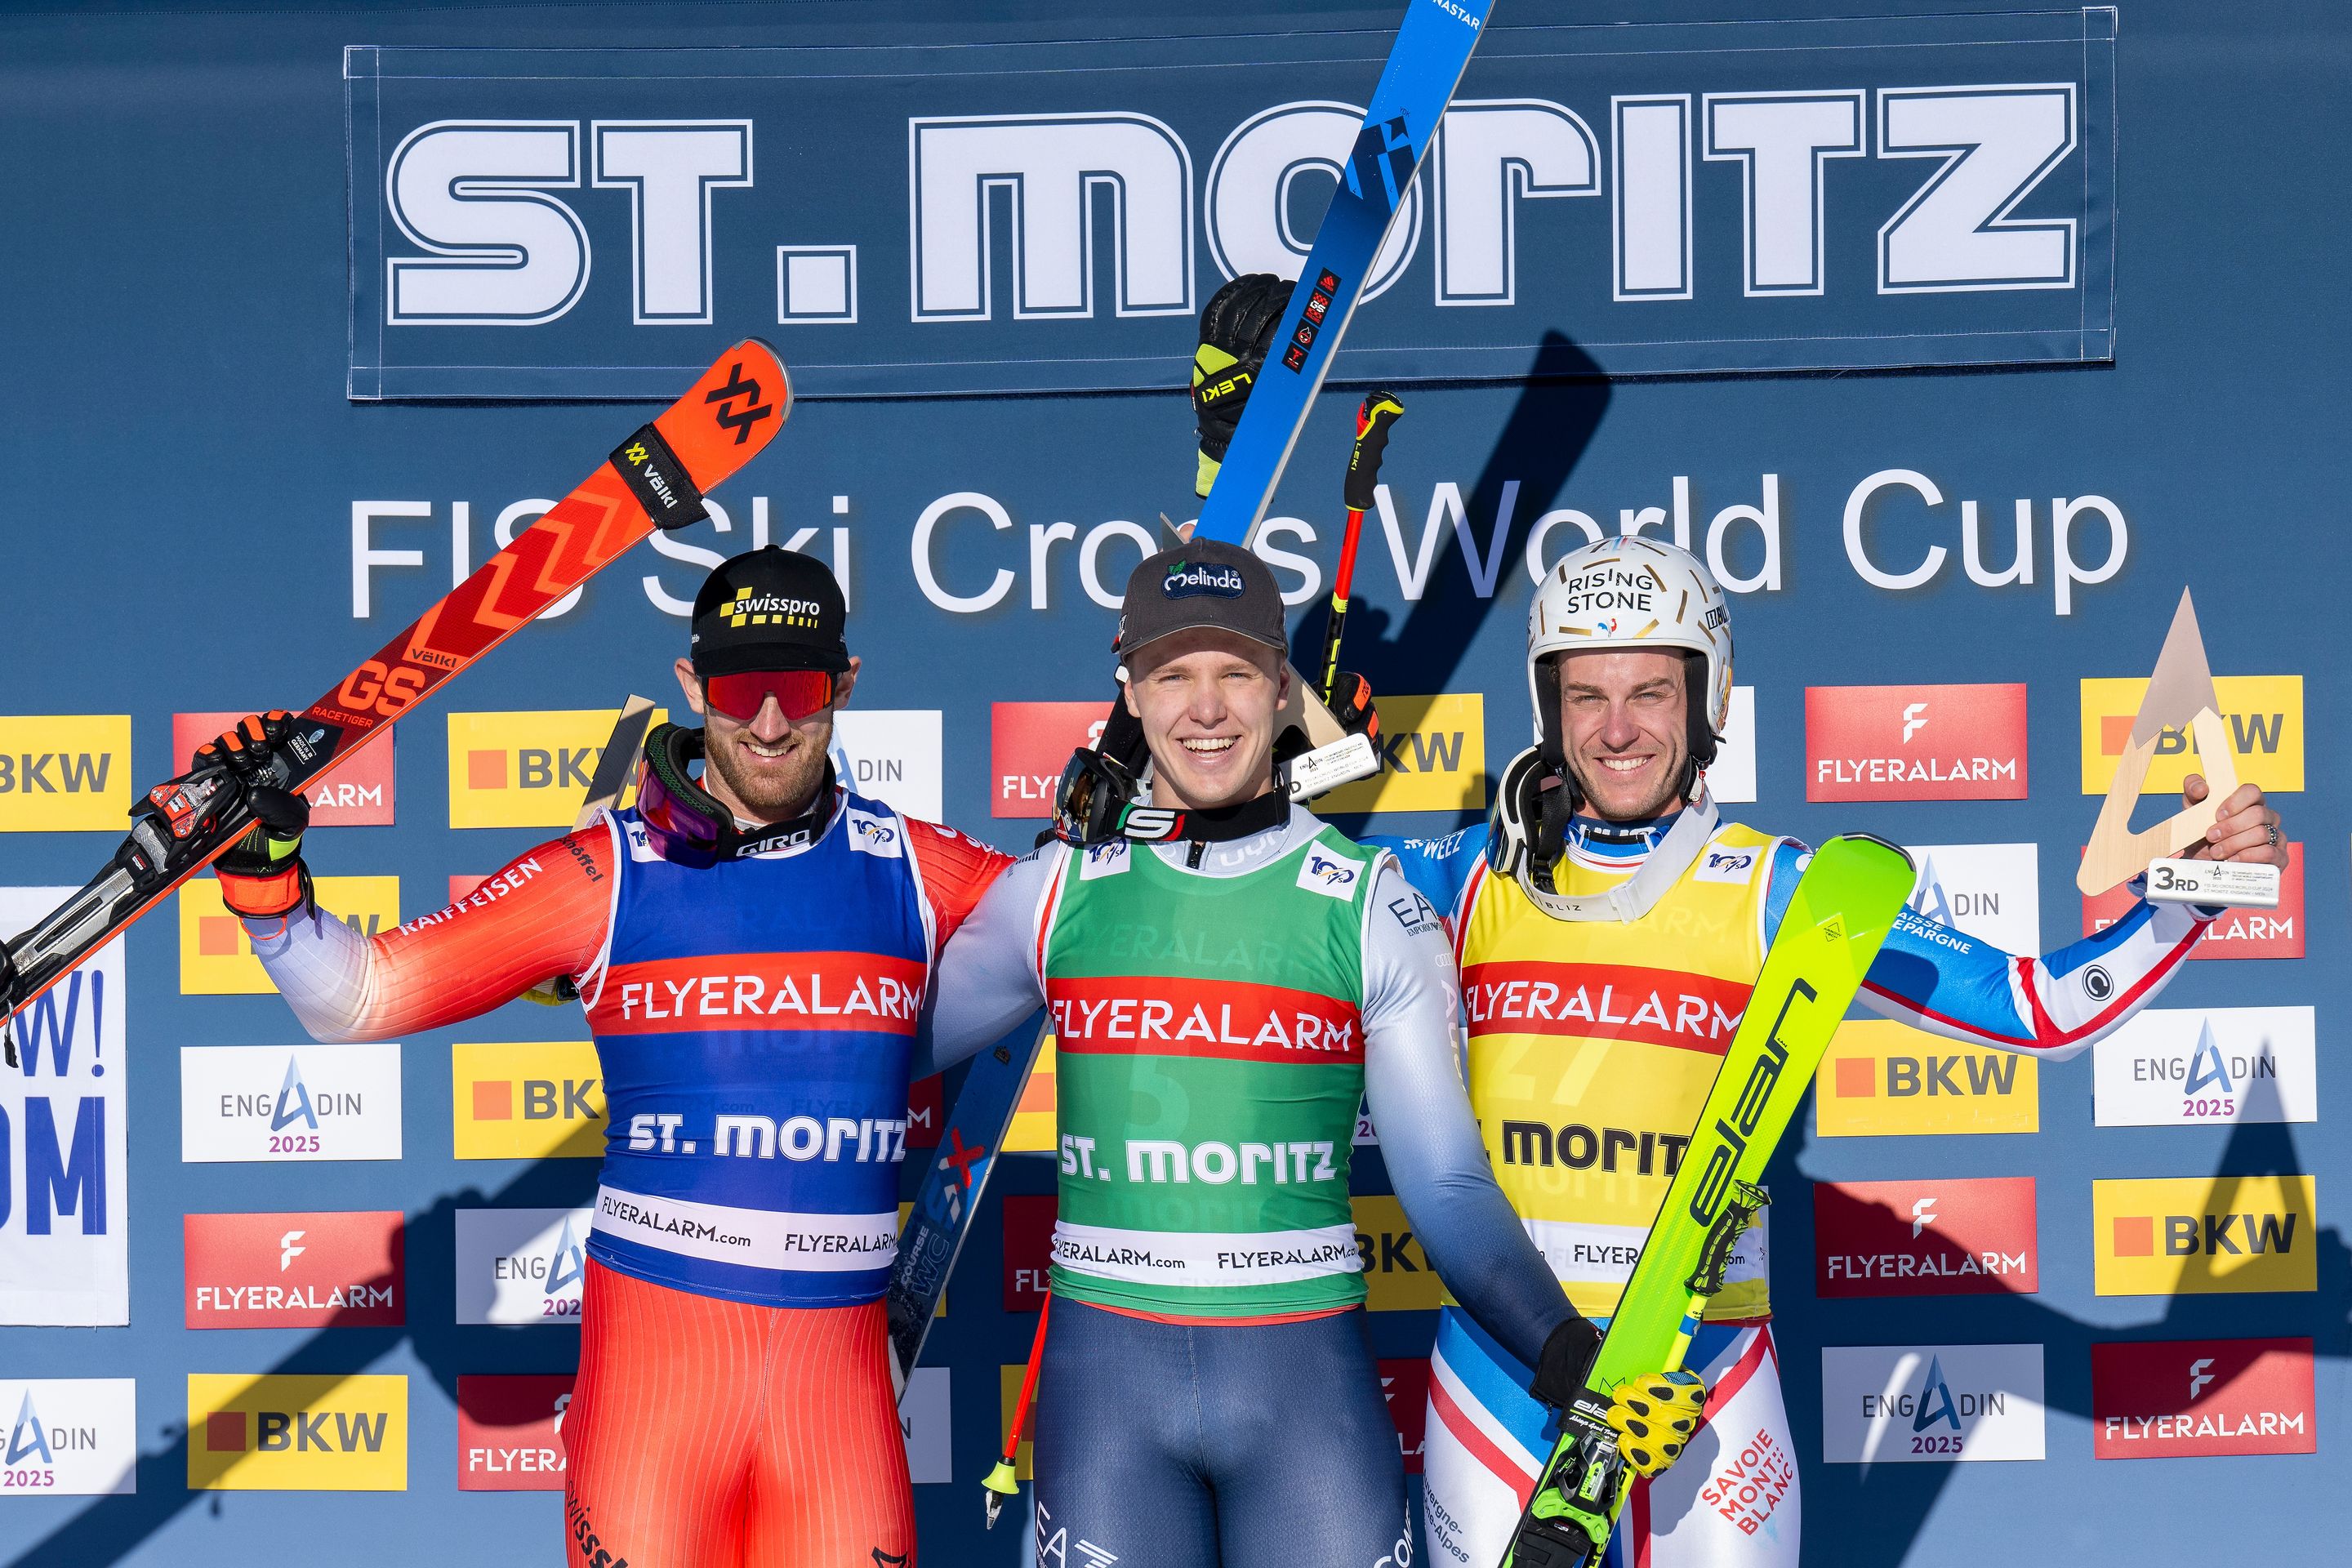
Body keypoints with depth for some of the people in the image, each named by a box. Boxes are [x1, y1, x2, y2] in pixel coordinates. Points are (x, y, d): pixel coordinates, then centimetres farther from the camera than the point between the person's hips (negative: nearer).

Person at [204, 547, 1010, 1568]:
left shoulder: (915, 869, 5)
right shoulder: (608, 873, 0)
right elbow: (362, 994, 2)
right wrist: (263, 872, -12)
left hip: (839, 1360, 2)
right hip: (653, 1335, -1)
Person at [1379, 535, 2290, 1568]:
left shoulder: (1773, 891, -2)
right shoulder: (1479, 875, 4)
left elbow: (2043, 1009, -3)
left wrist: (2191, 881, -12)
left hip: (1701, 1375, -1)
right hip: (1494, 1361, 2)